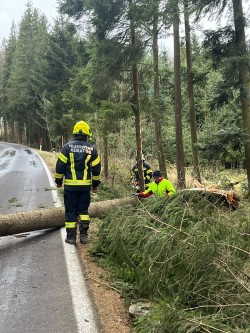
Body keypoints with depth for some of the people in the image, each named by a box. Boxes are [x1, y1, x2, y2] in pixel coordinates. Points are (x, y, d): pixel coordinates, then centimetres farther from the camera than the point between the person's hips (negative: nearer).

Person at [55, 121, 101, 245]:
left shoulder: (67, 146, -3)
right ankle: (84, 235, 9)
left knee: (70, 211, 6)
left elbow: (60, 165, -3)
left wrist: (58, 181, 10)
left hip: (70, 185, -2)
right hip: (86, 185, 2)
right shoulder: (91, 148, 3)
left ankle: (71, 237, 10)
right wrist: (95, 184, 16)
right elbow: (96, 168, 6)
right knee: (83, 210, 13)